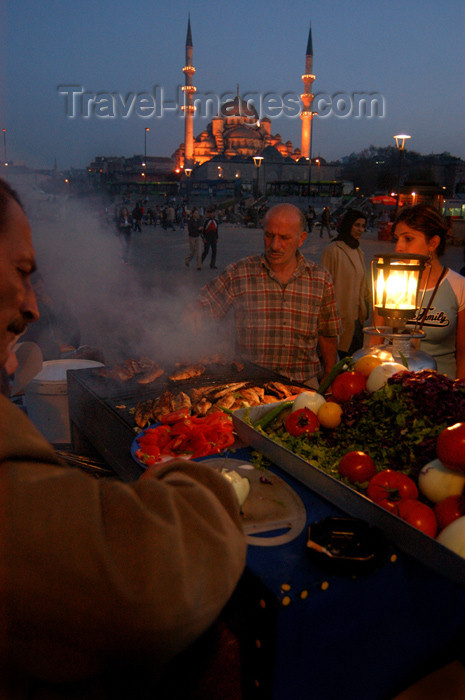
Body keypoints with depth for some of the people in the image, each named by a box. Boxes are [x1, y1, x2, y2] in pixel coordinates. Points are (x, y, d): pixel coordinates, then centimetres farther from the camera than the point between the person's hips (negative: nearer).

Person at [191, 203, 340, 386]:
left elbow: (327, 336, 13)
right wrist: (193, 316, -15)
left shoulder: (321, 279, 6)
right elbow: (203, 305, 7)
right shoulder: (239, 273, 1)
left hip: (304, 385, 1)